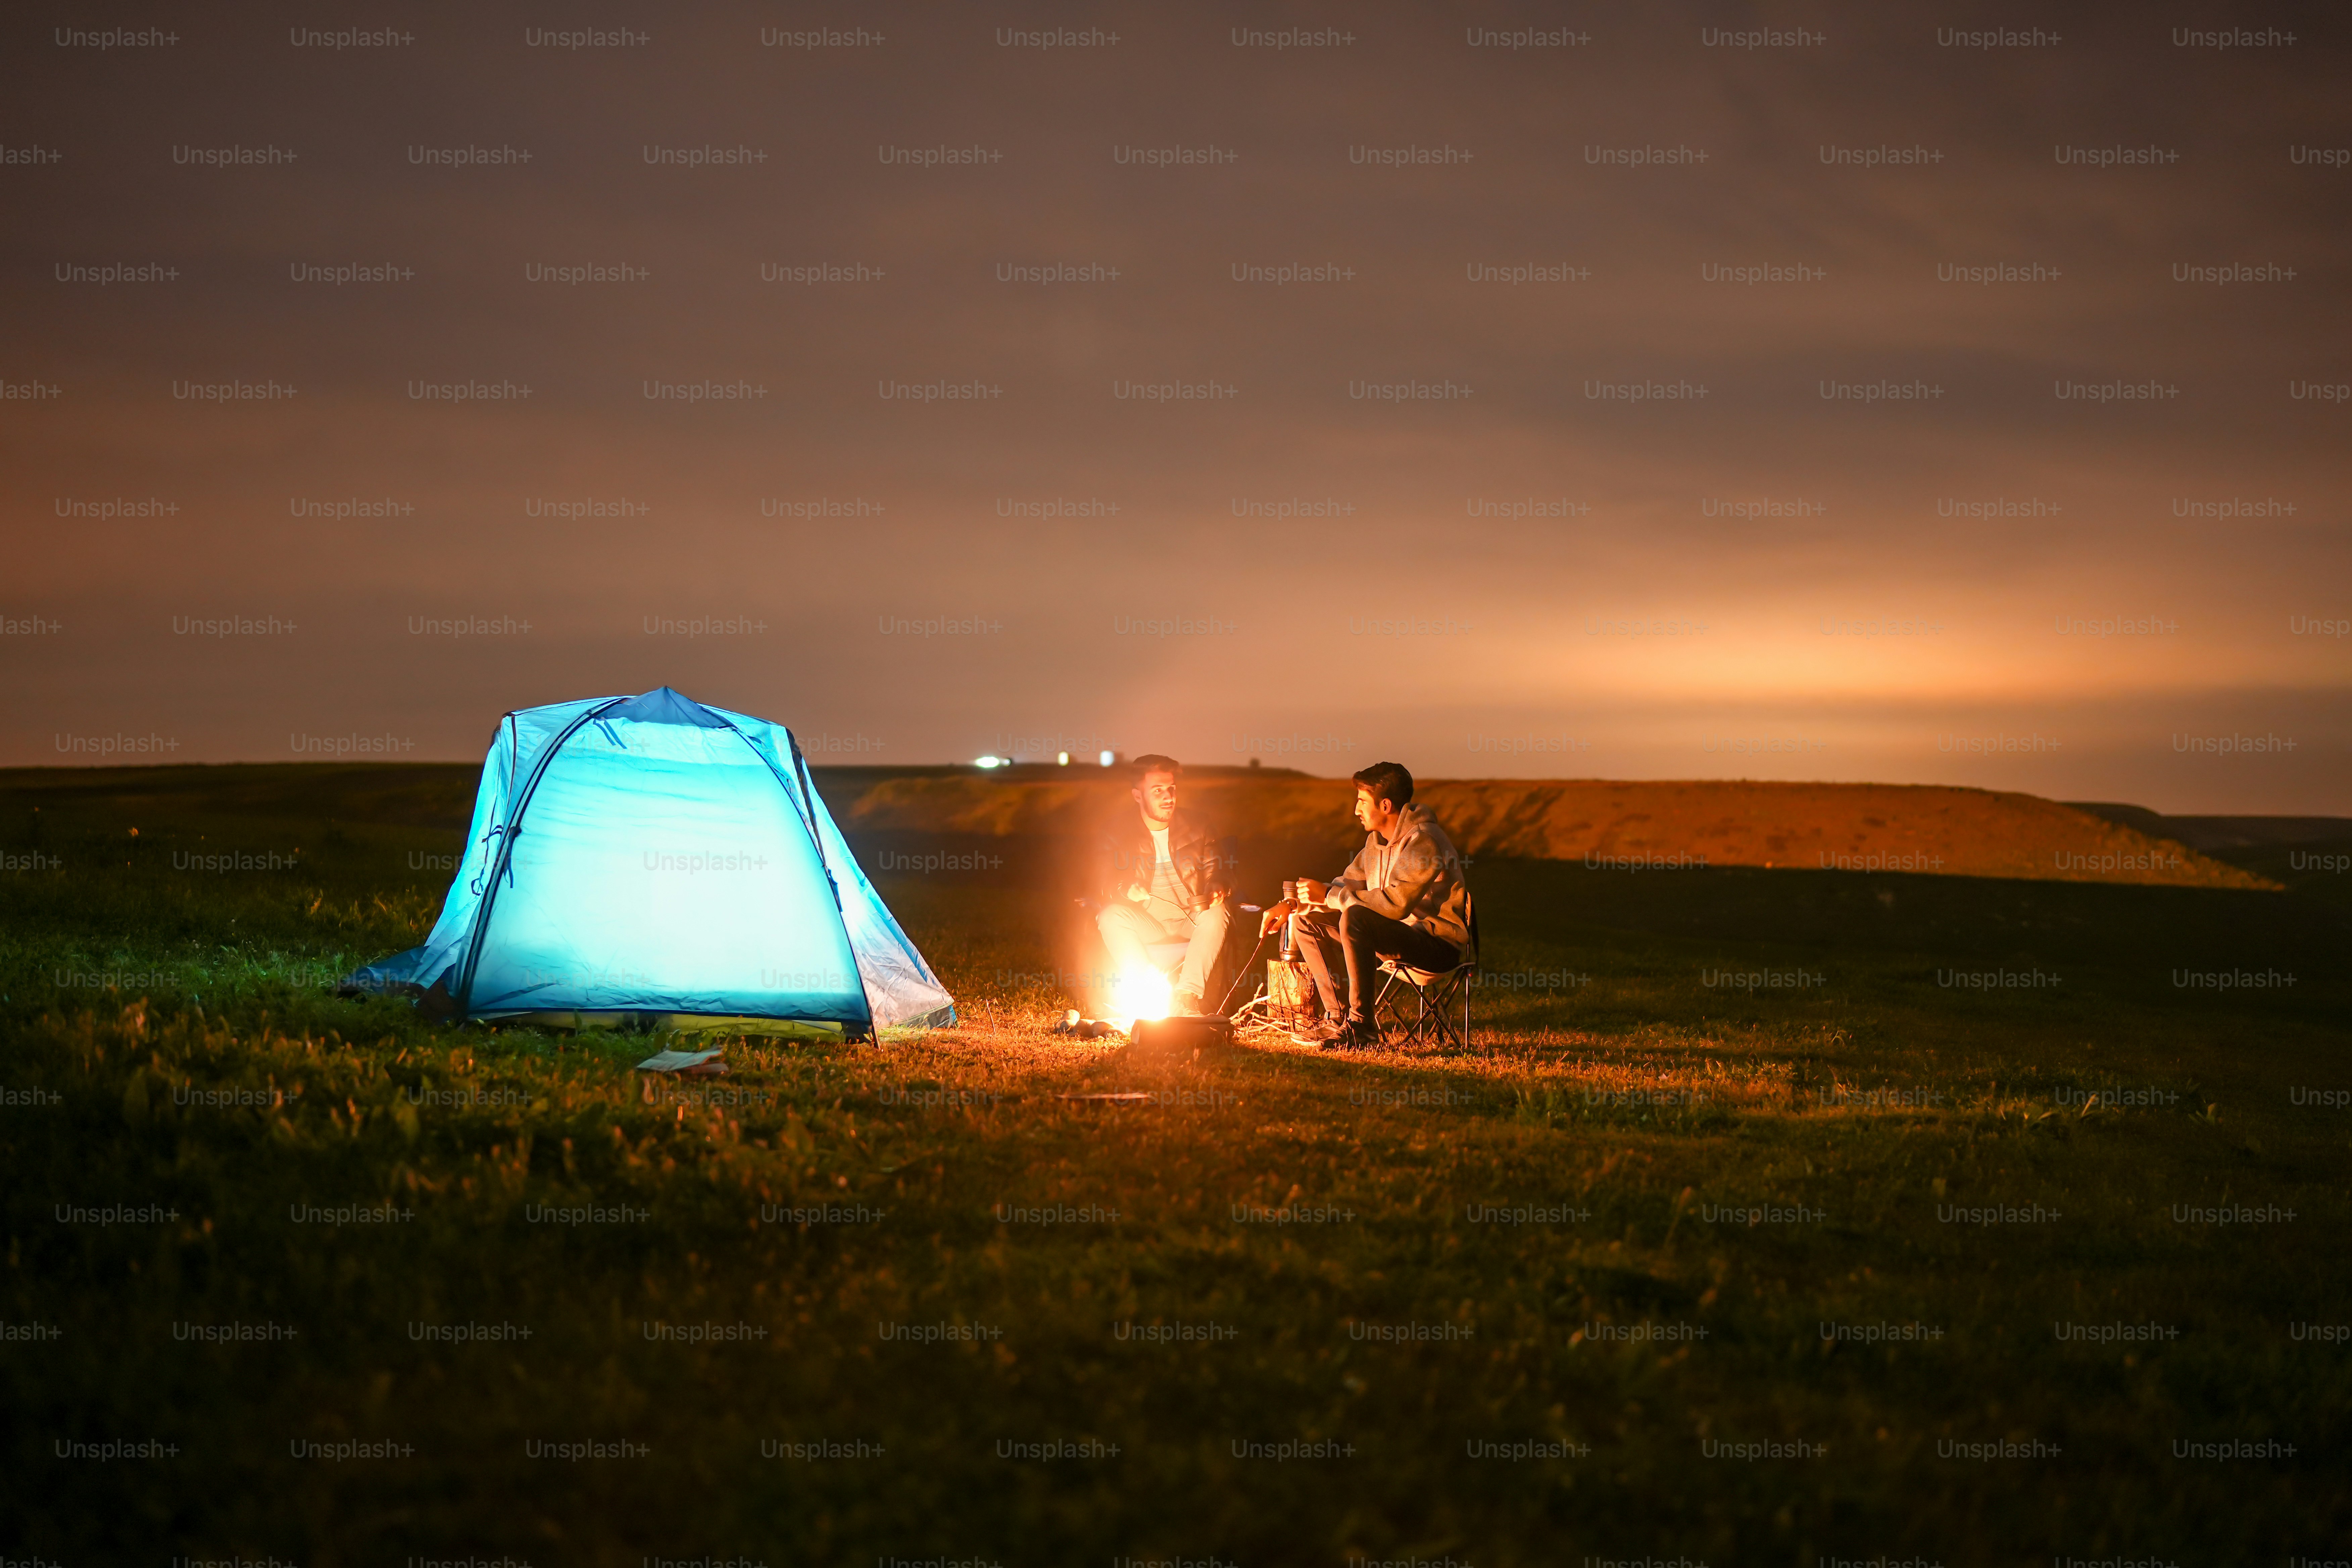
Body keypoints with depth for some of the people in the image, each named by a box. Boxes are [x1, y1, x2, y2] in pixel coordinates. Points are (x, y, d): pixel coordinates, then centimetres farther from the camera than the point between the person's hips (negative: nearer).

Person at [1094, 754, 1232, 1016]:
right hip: (1146, 929, 0)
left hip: (1192, 923, 1)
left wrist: (1217, 890, -18)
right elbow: (1106, 880, -3)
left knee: (1217, 915, -32)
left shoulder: (1196, 828, 10)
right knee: (1112, 917, -31)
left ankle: (1187, 997, -37)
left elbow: (1216, 874, 8)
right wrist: (1124, 890, -28)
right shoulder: (1120, 833, 5)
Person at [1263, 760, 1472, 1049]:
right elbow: (1348, 884, 18)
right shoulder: (1378, 839, 11)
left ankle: (1361, 1028, -27)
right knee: (1309, 922, 4)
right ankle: (1338, 1017, 1)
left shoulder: (1422, 841, -20)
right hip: (1399, 933, 10)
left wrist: (1329, 897, -23)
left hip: (1440, 941, -10)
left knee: (1354, 919, -34)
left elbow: (1396, 903, -31)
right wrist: (1293, 904, 4)